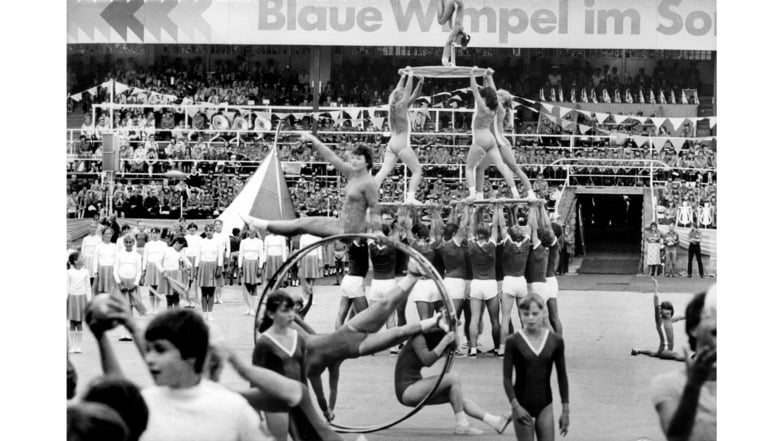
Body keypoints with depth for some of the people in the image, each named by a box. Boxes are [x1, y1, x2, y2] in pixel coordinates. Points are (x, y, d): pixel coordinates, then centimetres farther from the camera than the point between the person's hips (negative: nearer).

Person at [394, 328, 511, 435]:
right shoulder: (418, 338, -15)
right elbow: (427, 361, -29)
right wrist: (445, 341, -25)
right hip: (406, 390, -10)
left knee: (459, 396, 8)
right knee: (454, 378, -18)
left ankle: (495, 422, 4)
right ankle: (461, 425, -12)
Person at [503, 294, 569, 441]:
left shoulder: (555, 341, -2)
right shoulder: (514, 342, -8)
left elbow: (562, 377, 6)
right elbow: (507, 378, -6)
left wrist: (565, 410, 4)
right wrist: (515, 406, -17)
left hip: (544, 403, 2)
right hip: (523, 404, -2)